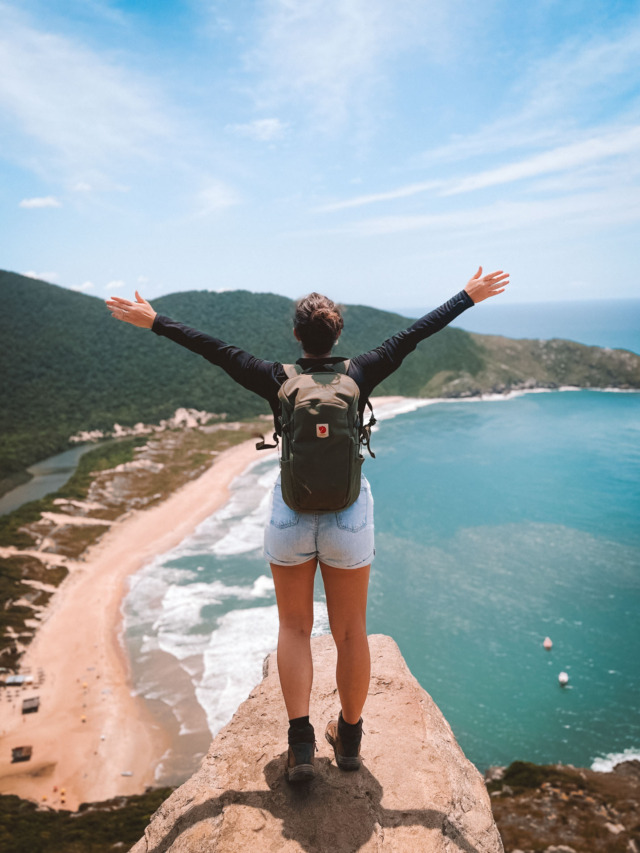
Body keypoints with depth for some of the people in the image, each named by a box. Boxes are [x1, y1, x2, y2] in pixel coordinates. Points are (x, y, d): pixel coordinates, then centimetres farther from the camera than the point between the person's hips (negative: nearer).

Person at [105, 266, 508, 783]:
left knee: (295, 628, 17)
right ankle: (349, 739, 32)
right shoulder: (359, 376, -6)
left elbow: (215, 350, -1)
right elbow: (413, 335, 0)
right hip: (349, 517, 1)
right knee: (350, 632, 15)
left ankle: (301, 744, 13)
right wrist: (472, 295, 10)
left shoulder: (278, 381, -7)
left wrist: (154, 322, 9)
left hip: (290, 517, 0)